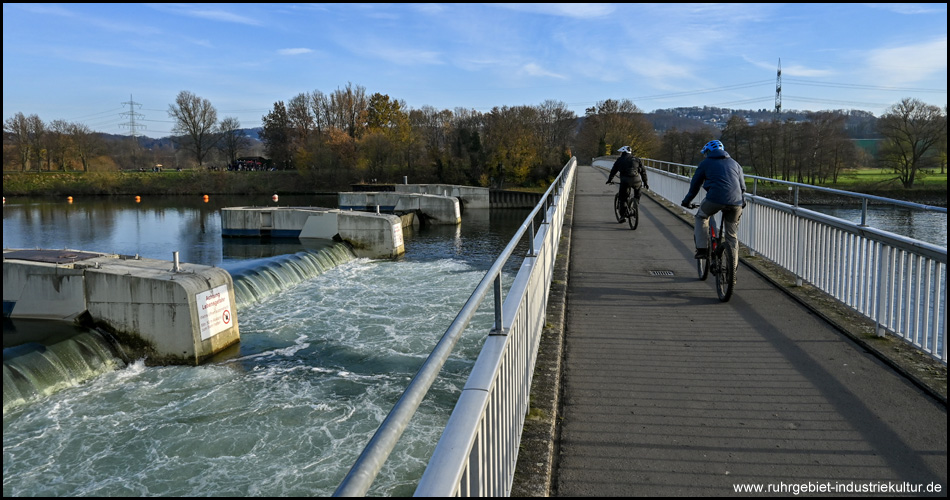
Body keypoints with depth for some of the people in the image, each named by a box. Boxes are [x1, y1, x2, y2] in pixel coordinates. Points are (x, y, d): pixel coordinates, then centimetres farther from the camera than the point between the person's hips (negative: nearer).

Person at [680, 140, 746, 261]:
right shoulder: (734, 163, 26)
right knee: (732, 235, 14)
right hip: (736, 202, 4)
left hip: (715, 198, -4)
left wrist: (687, 201, 31)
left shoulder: (705, 163, 16)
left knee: (701, 217, 25)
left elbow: (695, 184, 19)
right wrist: (742, 201, 41)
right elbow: (742, 185, 28)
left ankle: (701, 249, 15)